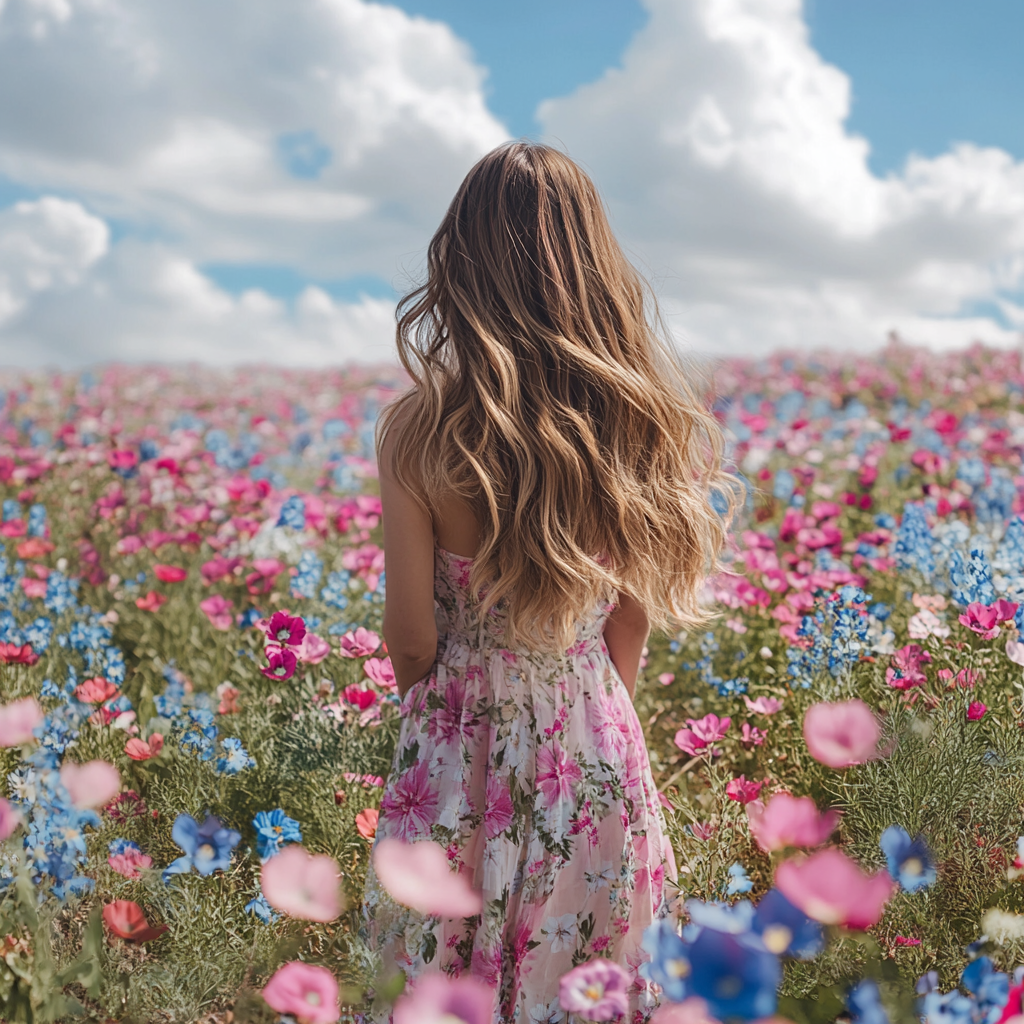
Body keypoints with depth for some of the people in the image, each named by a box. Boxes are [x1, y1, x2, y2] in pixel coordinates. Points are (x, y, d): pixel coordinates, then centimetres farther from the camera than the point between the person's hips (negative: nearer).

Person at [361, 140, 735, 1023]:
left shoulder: (417, 430, -21)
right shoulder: (638, 421, -12)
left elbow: (411, 638, -12)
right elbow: (632, 618, -1)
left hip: (466, 743, -2)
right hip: (597, 739, 3)